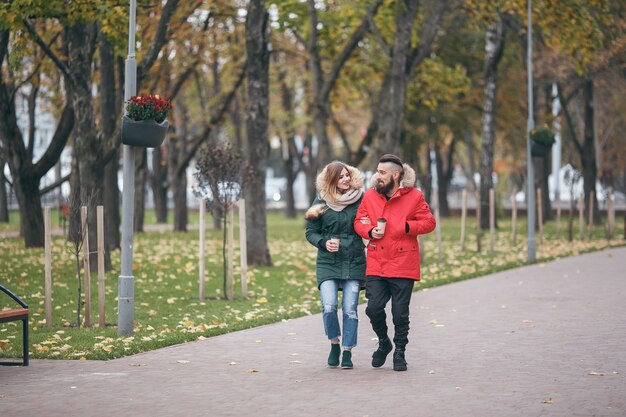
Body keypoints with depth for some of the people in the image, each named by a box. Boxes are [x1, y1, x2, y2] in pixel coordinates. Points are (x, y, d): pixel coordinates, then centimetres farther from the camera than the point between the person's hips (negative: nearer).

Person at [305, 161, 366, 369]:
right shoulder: (321, 201, 2)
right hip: (328, 263, 0)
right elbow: (310, 232, 7)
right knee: (329, 306, -13)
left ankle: (347, 352, 11)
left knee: (350, 309, -3)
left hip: (354, 262, 0)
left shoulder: (360, 198, 0)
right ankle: (334, 344, 11)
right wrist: (324, 242, -12)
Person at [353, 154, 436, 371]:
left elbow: (429, 222, 1)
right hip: (376, 264, 2)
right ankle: (383, 342, 23)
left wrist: (406, 227, -12)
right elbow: (359, 221, 14)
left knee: (400, 312, 2)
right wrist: (370, 231, -7)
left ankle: (399, 351, 19)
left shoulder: (414, 196, -1)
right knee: (374, 308, -4)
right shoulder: (369, 196, 7)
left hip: (403, 264, -2)